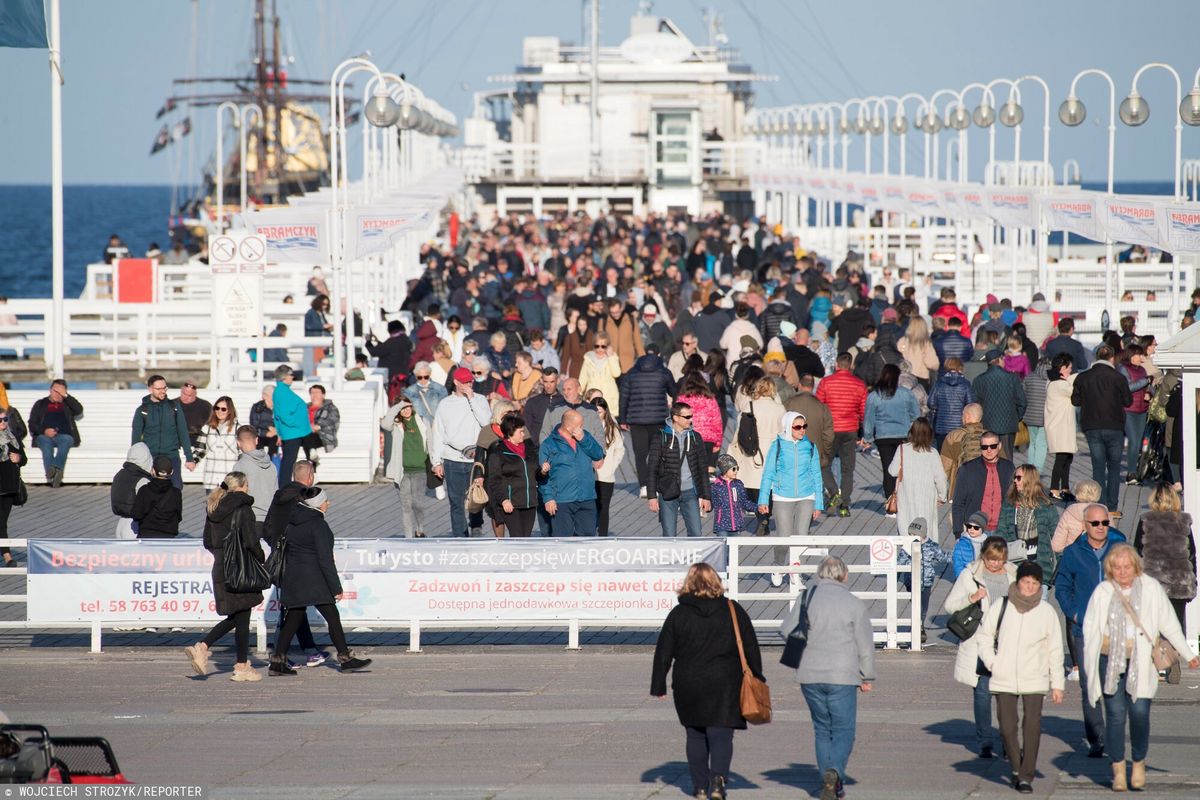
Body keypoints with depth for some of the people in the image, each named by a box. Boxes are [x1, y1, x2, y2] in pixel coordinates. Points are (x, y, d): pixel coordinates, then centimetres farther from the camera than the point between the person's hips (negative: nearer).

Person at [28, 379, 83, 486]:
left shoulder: (67, 404, 23)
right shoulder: (41, 404, 22)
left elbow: (79, 410, 2)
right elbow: (32, 424, 11)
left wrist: (65, 395, 0)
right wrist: (44, 431, -9)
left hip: (64, 436, 0)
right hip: (44, 436, 0)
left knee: (66, 440, -36)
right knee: (45, 441, -36)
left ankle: (56, 468, -58)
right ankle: (52, 473, -56)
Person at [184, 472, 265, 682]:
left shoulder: (213, 511, 9)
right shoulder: (243, 510, -12)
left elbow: (208, 542, 12)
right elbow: (251, 542, -17)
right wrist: (262, 560, -1)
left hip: (220, 569, 7)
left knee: (234, 617, 17)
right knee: (242, 618, 2)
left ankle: (201, 647, 2)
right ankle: (242, 667, 7)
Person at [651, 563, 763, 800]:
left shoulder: (679, 614, 0)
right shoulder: (733, 610, 0)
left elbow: (663, 653, 1)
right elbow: (750, 646, 3)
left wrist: (658, 686, 7)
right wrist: (756, 678, 12)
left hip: (687, 686, 1)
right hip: (724, 684, -1)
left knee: (695, 736, 14)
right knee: (720, 735, -2)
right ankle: (718, 778, -25)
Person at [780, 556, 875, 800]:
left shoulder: (806, 599, 1)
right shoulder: (853, 604, -4)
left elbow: (787, 631, 3)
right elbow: (866, 644, 0)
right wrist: (868, 677, 11)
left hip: (810, 676, 3)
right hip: (842, 676, -3)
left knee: (822, 730, 15)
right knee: (843, 730, 1)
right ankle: (834, 772, -24)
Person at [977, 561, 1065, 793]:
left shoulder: (1046, 612, 2)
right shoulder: (1000, 607, 2)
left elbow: (1055, 650, 6)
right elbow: (983, 636, 12)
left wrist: (1057, 684, 5)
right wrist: (992, 663, 0)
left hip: (1034, 680, -1)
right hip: (1004, 681, 1)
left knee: (1032, 728, -8)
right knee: (1007, 728, 2)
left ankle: (1027, 776, -3)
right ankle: (1017, 769, 23)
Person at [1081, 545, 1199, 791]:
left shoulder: (1151, 588, 4)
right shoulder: (1102, 592, 4)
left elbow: (1169, 625, 11)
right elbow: (1090, 629, 9)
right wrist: (1089, 665, 3)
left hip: (1141, 662, -1)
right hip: (1111, 661, 1)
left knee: (1139, 712, -10)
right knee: (1115, 714, -4)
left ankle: (1139, 764, 10)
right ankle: (1118, 769, 6)